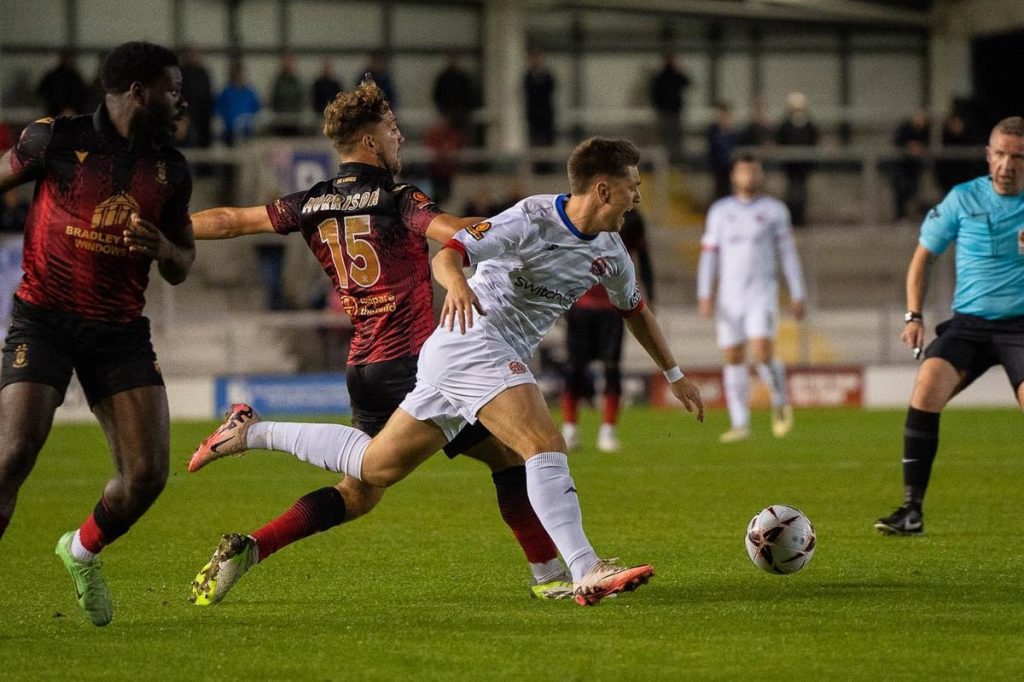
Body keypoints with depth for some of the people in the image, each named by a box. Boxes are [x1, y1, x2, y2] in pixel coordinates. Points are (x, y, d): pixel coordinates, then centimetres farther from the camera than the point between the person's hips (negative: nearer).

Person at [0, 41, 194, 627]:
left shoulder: (171, 168, 7)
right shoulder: (56, 139, -7)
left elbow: (182, 267, 14)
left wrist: (163, 248, -9)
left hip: (122, 330, 4)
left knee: (148, 474, -6)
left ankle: (84, 551, 24)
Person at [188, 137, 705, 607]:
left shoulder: (609, 251, 11)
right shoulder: (533, 218, -14)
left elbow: (635, 309, 29)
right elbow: (448, 254, -22)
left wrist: (674, 375, 32)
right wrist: (456, 282, -45)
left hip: (501, 356, 9)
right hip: (473, 340, -9)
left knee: (374, 467, 12)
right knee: (545, 446, -26)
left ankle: (252, 432, 22)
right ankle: (586, 573, -35)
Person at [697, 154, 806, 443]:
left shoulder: (774, 210, 4)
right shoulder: (720, 211, 9)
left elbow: (788, 253, 6)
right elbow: (709, 254, 8)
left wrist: (797, 295, 1)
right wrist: (704, 295, -1)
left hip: (762, 292, -3)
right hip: (729, 296, 3)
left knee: (762, 352, -18)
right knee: (733, 359, 1)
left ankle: (780, 402, 7)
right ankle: (740, 425, 6)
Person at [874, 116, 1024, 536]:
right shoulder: (963, 199, 4)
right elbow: (924, 256, 14)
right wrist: (914, 316, 3)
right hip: (968, 323, 1)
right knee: (926, 390, -22)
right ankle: (912, 510, -17)